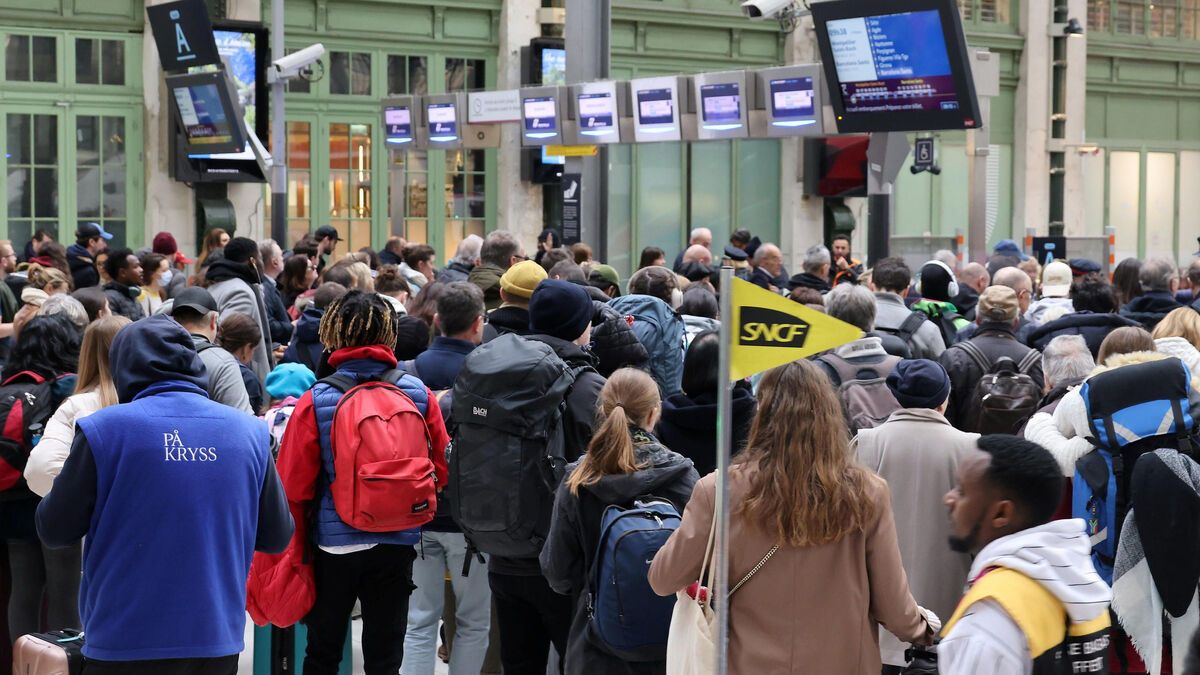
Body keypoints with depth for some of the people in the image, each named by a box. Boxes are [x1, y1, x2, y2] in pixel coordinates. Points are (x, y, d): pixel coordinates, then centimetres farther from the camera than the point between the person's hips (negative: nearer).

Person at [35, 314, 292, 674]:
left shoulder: (104, 429, -10)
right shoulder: (249, 431, 0)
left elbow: (54, 530, 0)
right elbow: (277, 536, 7)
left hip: (125, 644, -3)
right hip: (219, 641, 3)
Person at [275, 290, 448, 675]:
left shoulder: (316, 401, -12)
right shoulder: (419, 395, -4)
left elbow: (294, 487, -9)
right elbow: (441, 471, 2)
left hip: (334, 542, -1)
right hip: (397, 543, 2)